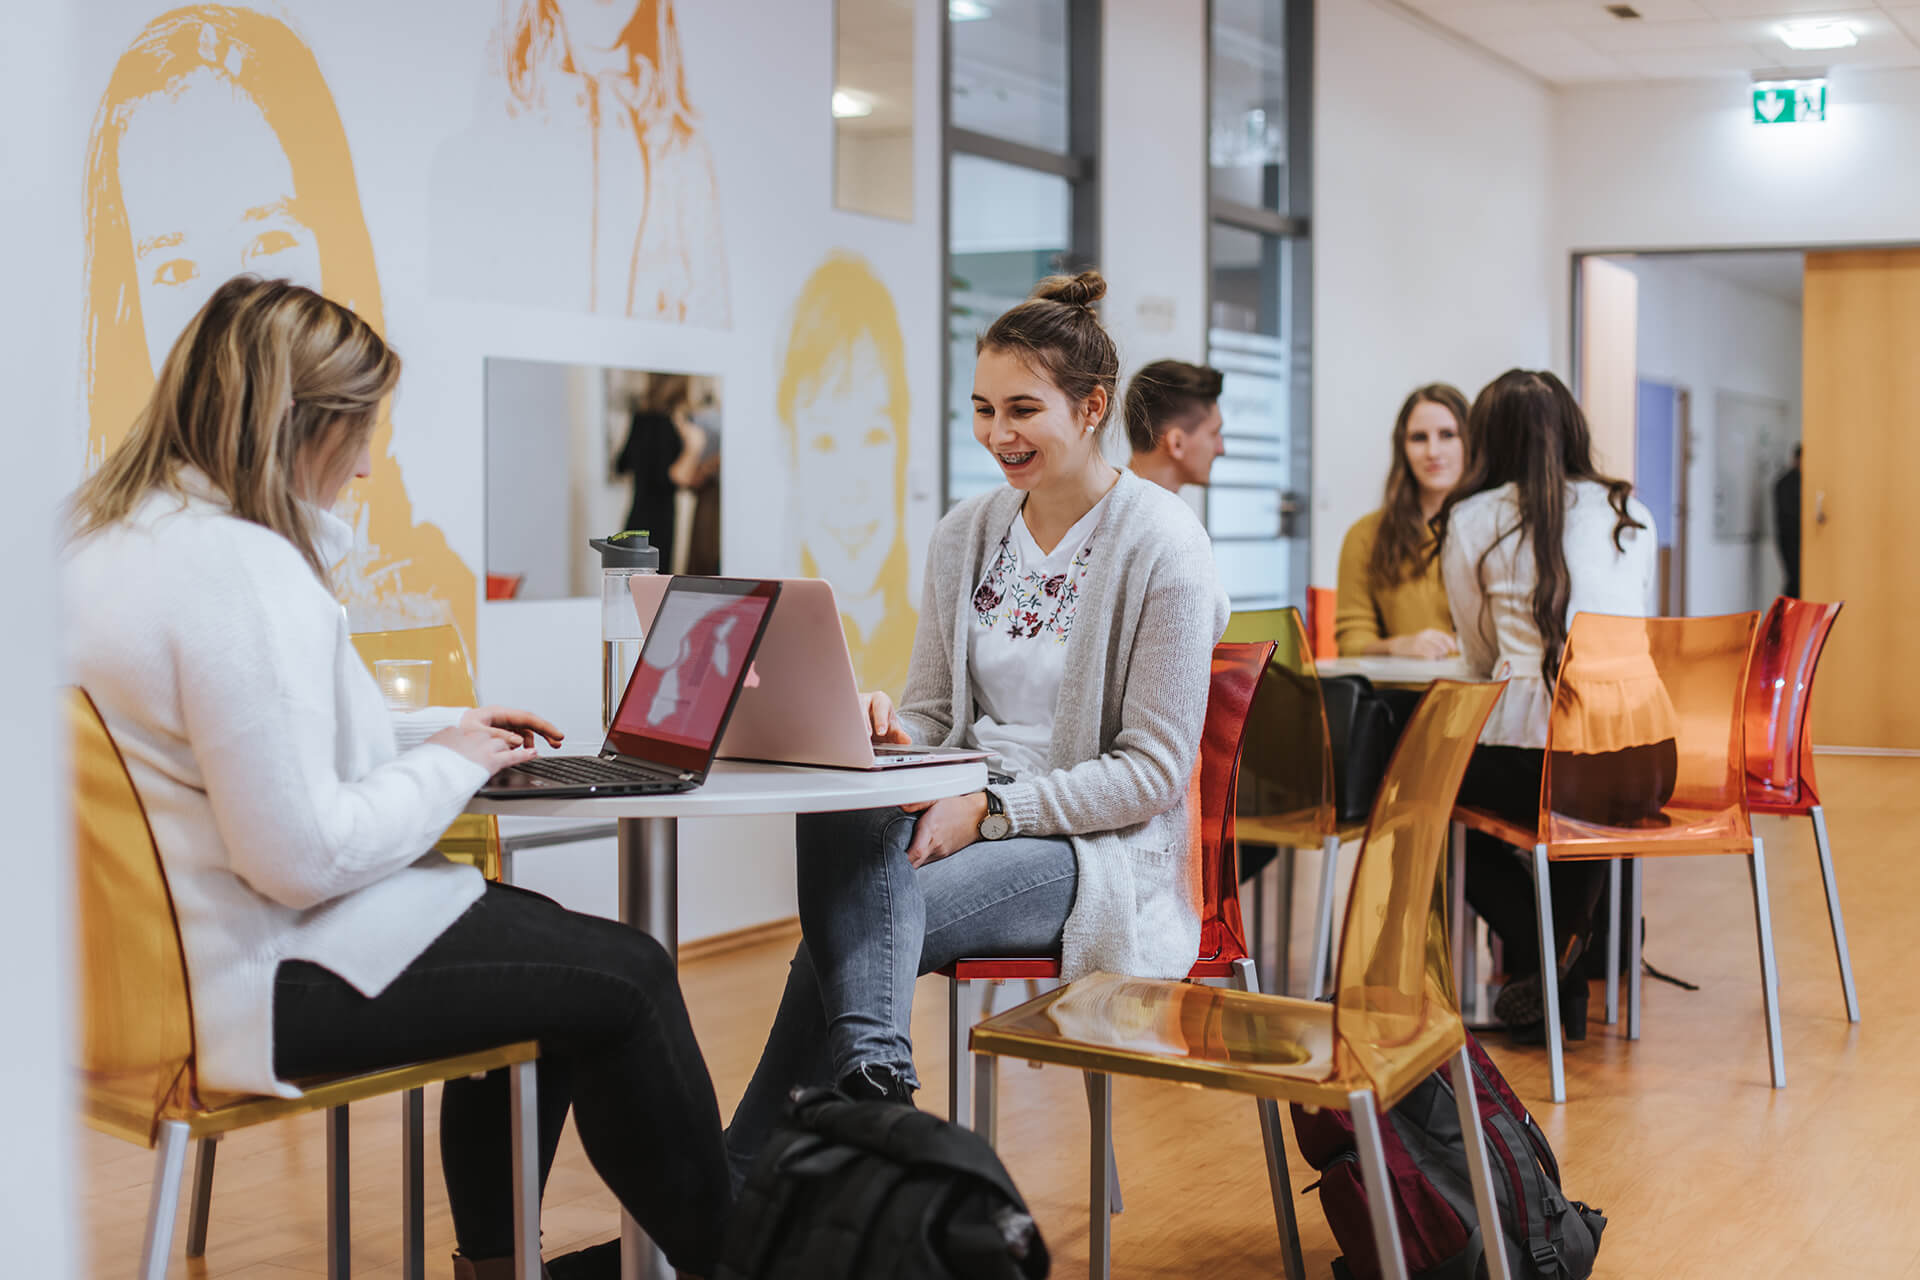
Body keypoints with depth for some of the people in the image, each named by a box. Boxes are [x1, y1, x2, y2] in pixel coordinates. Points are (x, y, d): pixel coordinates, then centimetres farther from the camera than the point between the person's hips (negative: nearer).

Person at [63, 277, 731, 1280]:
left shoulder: (105, 540, 8)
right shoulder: (240, 571, -25)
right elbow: (306, 854, -28)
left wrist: (431, 729, 14)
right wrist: (449, 765, -11)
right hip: (258, 987, -11)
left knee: (540, 932, 24)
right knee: (625, 979, 0)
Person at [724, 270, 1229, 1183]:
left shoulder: (1161, 545, -9)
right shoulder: (965, 534, 10)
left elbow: (1154, 770, -11)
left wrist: (989, 808, -19)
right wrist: (889, 730, -9)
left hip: (1098, 848, -5)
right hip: (966, 815, 5)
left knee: (850, 927, -29)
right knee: (842, 808, -32)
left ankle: (745, 1173, -23)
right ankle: (871, 1076, -40)